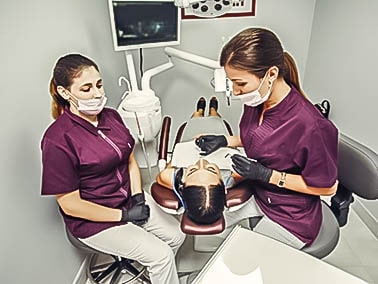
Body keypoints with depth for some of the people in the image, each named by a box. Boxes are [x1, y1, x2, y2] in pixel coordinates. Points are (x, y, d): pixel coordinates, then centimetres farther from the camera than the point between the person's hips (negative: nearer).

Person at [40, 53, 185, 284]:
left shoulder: (111, 116, -2)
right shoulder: (57, 140, -22)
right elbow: (70, 204, -19)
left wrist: (138, 198, -7)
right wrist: (123, 216, -16)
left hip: (130, 198, 6)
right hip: (93, 220, -6)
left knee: (176, 236, 6)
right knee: (161, 255, -8)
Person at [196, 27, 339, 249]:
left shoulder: (310, 126, -34)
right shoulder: (256, 100, -13)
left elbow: (328, 187, -19)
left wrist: (266, 174, -26)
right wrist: (225, 140, -9)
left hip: (291, 219, -6)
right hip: (257, 193, 6)